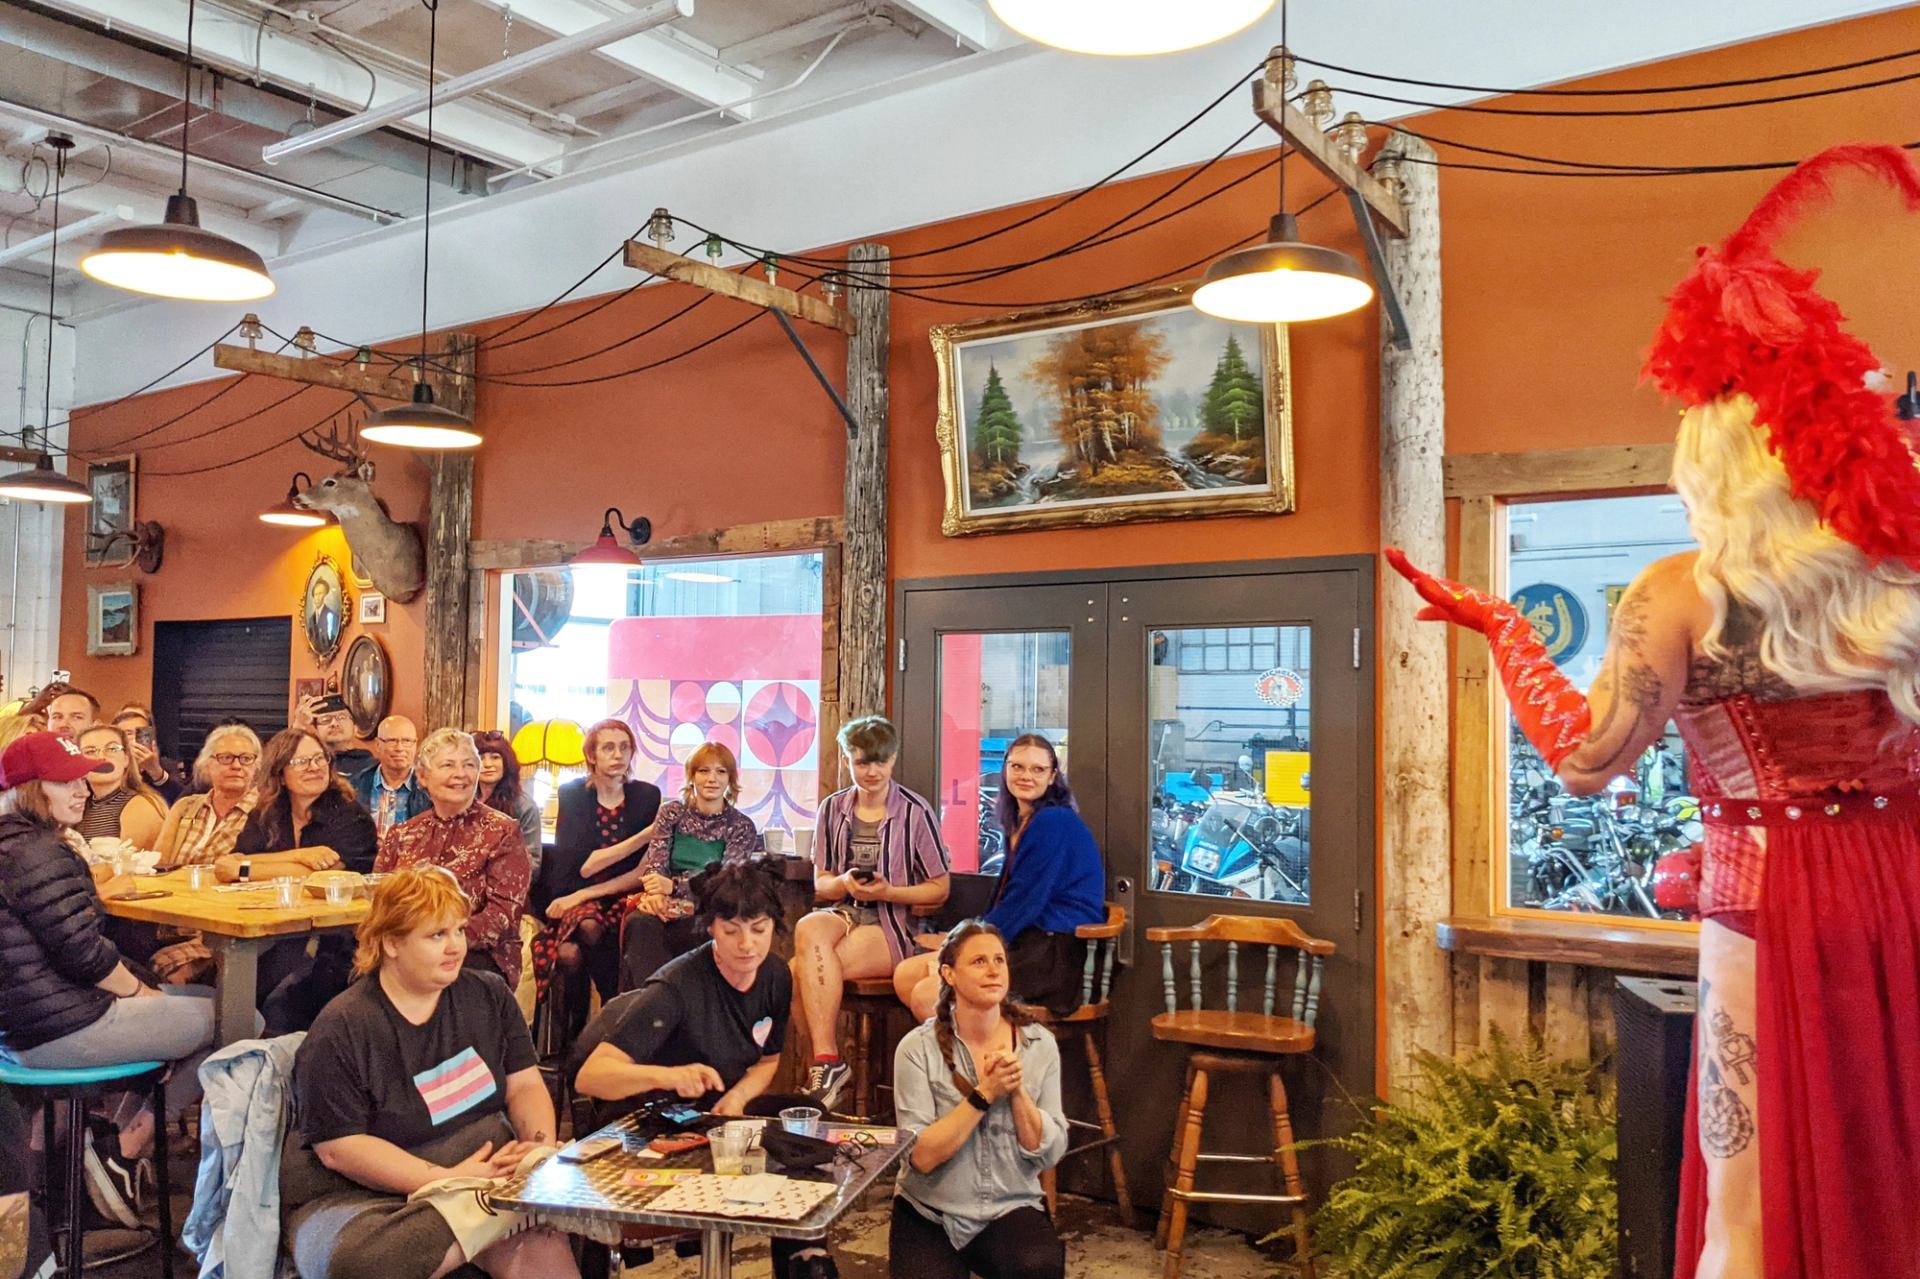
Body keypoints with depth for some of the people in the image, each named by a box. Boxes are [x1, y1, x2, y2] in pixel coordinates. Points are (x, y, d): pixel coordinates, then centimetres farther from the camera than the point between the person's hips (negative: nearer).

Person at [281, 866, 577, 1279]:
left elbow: (525, 1086, 8)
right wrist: (448, 1180, -22)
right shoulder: (341, 1032, -10)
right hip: (359, 1198, -1)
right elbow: (338, 1148, -14)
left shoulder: (489, 996, 6)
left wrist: (541, 1148, -14)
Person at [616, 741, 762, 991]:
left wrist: (673, 886, -22)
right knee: (639, 922, -34)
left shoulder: (742, 826, 7)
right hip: (666, 904, 2)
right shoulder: (672, 813, 15)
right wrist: (655, 892, -23)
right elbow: (656, 862, 2)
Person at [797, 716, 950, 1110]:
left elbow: (939, 889, 0)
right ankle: (828, 1059, -32)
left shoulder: (916, 812, -2)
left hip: (895, 923, -4)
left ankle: (822, 1061, -14)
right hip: (845, 913, 4)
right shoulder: (833, 808, 11)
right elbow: (821, 884, 14)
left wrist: (887, 891, -14)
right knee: (808, 930, -35)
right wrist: (845, 883, -10)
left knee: (804, 968, -28)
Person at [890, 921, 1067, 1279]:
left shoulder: (1039, 1044, -3)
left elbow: (1049, 1154, -4)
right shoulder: (919, 1047, -10)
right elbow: (921, 1156, -16)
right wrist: (984, 1095, -21)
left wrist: (1017, 1091, -18)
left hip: (1013, 1209, 1)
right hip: (930, 1213, -1)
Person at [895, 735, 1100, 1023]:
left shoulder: (1055, 823, -12)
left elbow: (1022, 903, -16)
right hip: (1027, 943, 10)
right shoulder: (1021, 823, 19)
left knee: (925, 996, -19)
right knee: (905, 976, 0)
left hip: (1056, 953, -10)